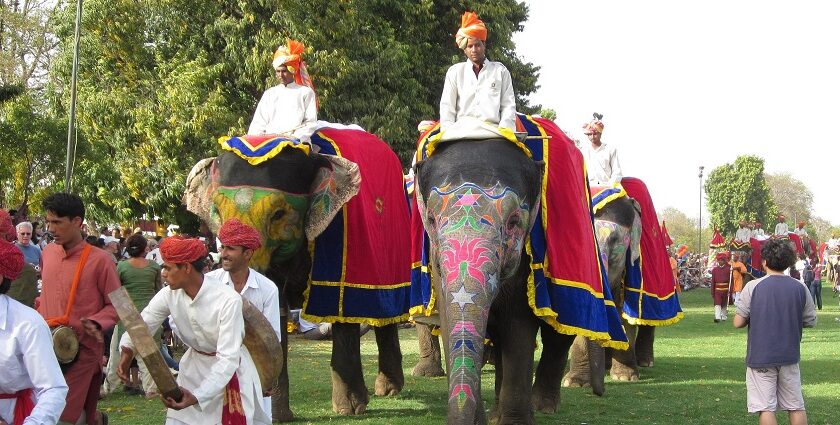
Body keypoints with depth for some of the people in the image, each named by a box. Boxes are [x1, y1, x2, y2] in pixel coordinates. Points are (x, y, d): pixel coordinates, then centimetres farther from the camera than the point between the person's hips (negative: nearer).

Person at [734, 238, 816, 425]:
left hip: (761, 356, -3)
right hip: (790, 357, 3)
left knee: (765, 408, 0)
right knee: (796, 407, 13)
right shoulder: (800, 288, -2)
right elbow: (811, 321, 6)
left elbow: (738, 322, -9)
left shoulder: (753, 287, -10)